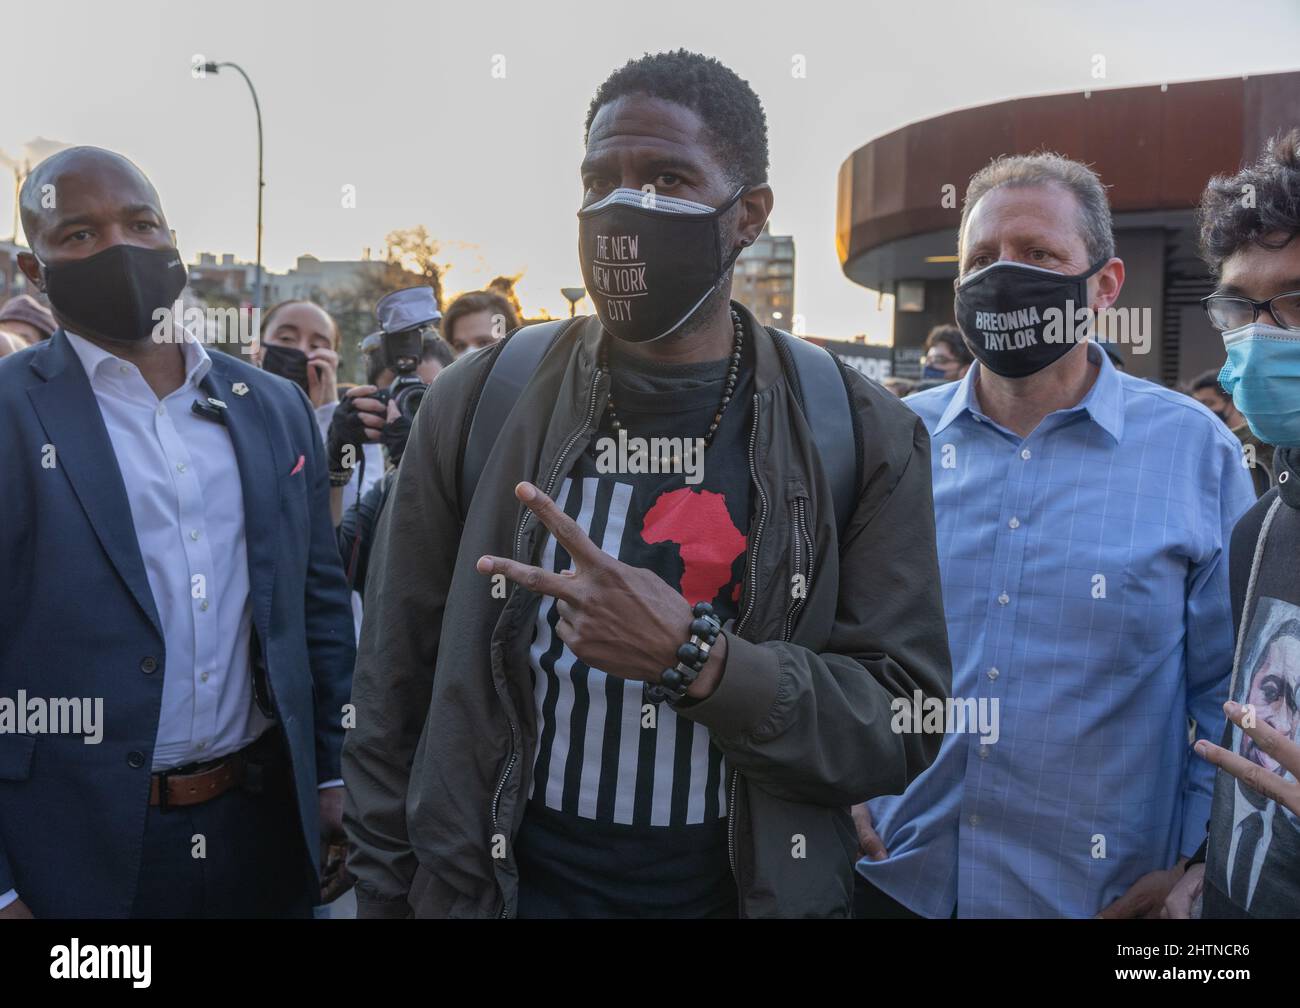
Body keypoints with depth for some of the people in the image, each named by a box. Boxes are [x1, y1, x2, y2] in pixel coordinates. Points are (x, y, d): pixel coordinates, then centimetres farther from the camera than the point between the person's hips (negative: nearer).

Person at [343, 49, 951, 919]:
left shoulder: (860, 438, -9)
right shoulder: (479, 407, -7)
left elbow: (904, 725, -12)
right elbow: (395, 698, -2)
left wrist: (694, 657, -26)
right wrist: (384, 895, -2)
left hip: (752, 888, 0)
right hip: (501, 886, 1)